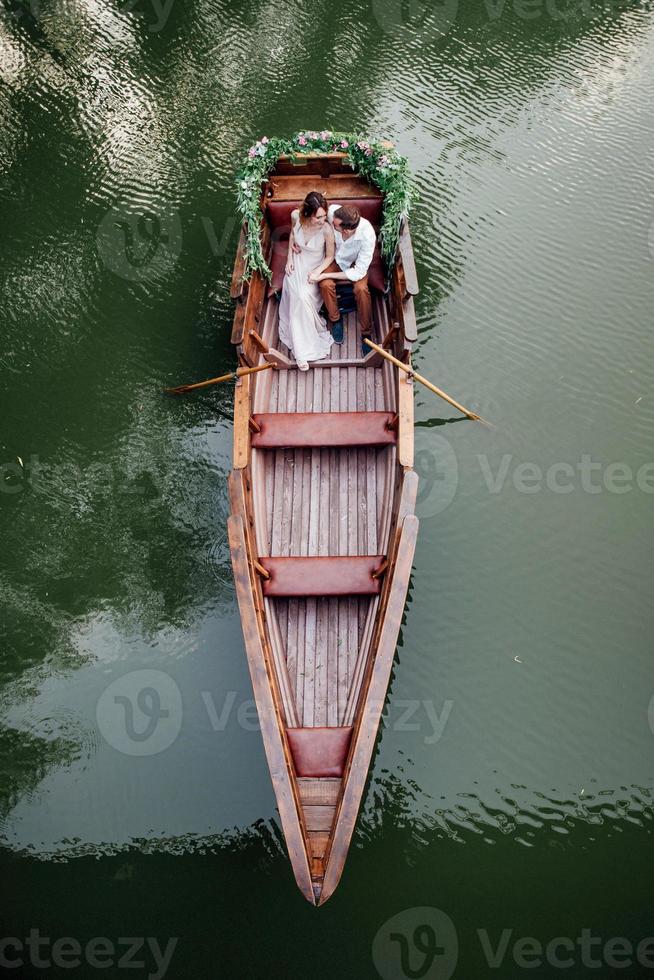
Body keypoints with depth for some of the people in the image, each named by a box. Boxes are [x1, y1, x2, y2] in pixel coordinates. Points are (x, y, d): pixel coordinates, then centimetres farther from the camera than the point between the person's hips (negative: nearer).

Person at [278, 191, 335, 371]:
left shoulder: (326, 229, -30)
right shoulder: (295, 216, -20)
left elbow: (330, 256, -13)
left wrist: (317, 272, -27)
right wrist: (289, 258, -1)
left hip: (315, 266, -3)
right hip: (297, 263, 3)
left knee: (304, 297, -26)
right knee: (297, 296, -21)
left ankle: (302, 349, -12)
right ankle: (303, 349, -7)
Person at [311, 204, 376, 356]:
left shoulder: (367, 235, -38)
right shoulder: (332, 212, -32)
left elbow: (359, 273, -33)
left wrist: (324, 275, -32)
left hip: (355, 262, -2)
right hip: (335, 257, 2)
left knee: (361, 289, -29)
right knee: (325, 285, -25)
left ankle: (366, 333, -7)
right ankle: (335, 319, 4)